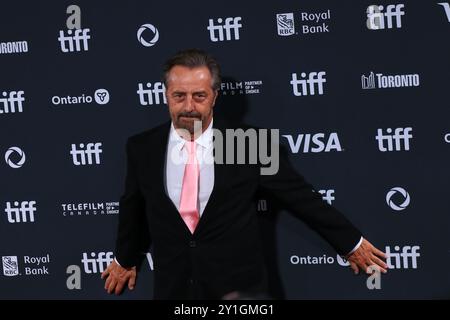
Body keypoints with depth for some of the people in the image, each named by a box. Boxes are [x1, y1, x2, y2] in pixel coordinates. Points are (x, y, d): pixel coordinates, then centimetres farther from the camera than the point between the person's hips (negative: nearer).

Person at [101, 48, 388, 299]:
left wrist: (350, 243, 9)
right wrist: (126, 259, 31)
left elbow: (301, 197, 1)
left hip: (238, 290, -2)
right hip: (173, 289, 2)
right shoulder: (141, 148, -1)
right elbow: (133, 210, 17)